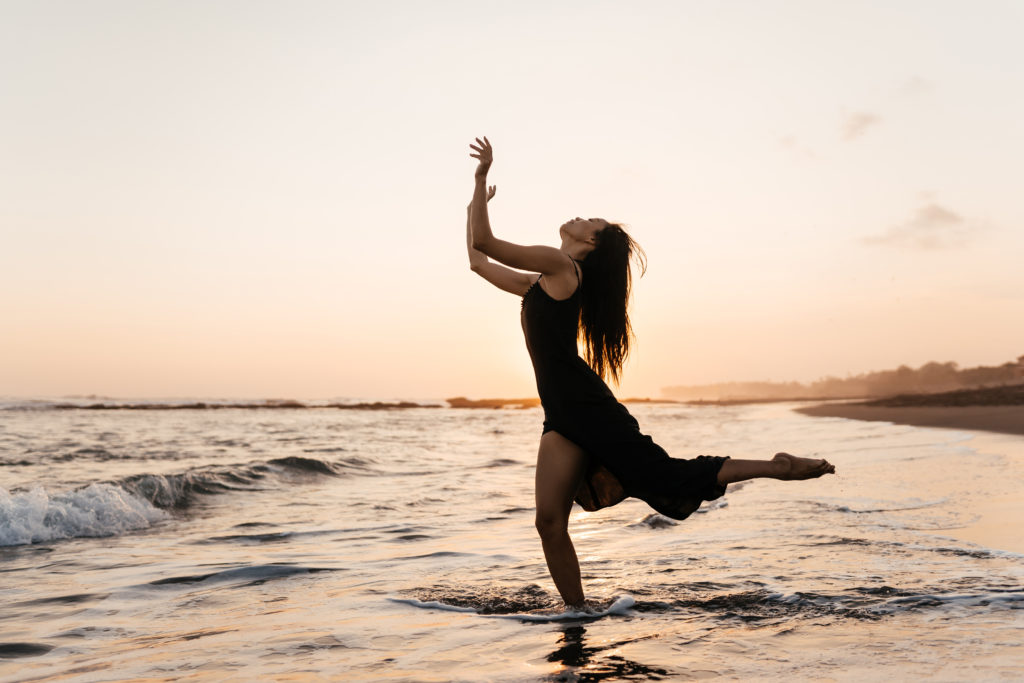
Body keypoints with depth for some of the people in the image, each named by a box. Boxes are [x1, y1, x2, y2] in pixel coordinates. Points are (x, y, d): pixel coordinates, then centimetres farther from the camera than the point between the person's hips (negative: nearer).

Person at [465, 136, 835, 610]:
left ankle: (777, 468, 8)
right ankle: (578, 614, 8)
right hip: (562, 416, 8)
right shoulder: (541, 282, 20)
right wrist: (477, 198, 34)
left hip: (587, 406, -8)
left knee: (670, 477, -4)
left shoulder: (559, 264, -5)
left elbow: (484, 242, -12)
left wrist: (482, 175, -4)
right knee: (550, 521, -1)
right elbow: (478, 259, 30)